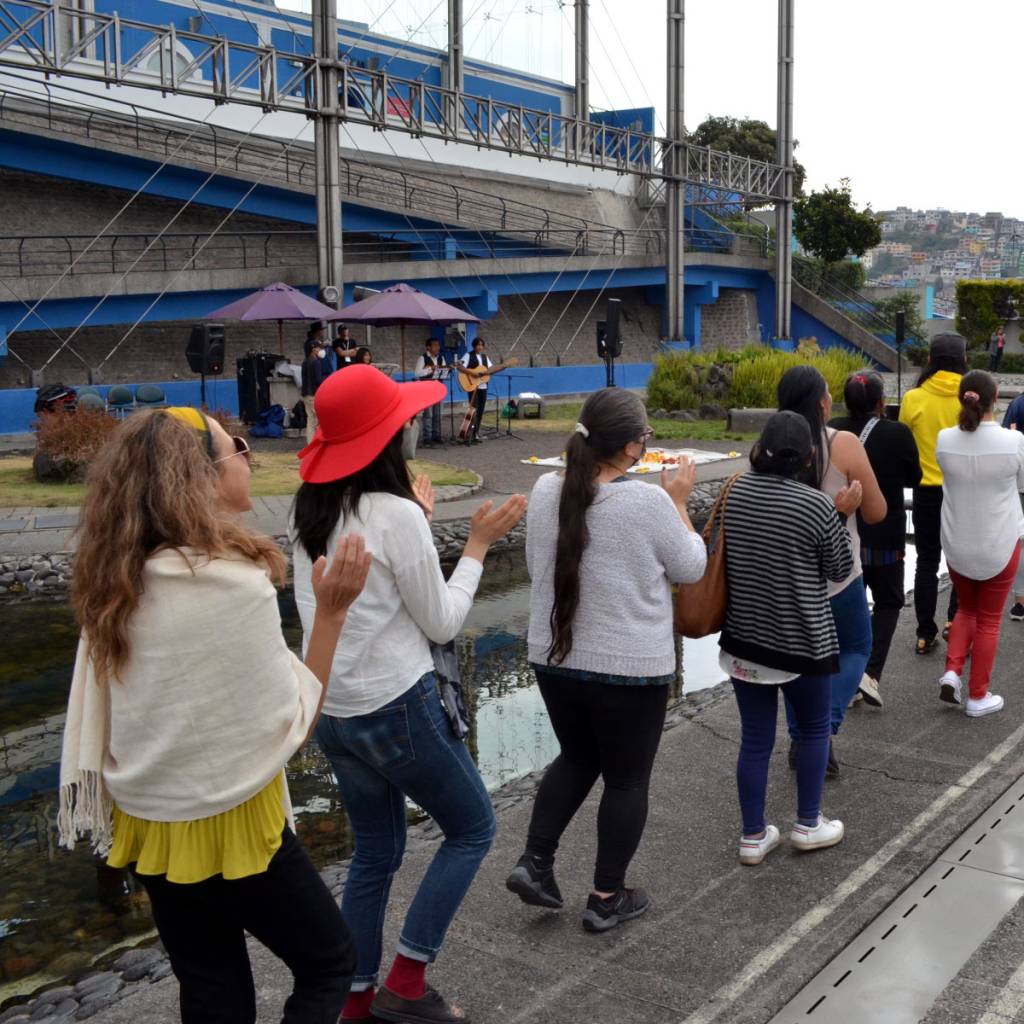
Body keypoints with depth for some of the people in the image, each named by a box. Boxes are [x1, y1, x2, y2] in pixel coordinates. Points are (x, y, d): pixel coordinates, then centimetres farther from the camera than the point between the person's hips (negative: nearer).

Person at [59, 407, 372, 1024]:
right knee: (331, 963, 16)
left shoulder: (114, 584, -3)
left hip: (150, 826, 7)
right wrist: (333, 611, -15)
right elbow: (292, 725, -17)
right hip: (232, 827, -7)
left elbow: (98, 716, 4)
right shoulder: (235, 582, -23)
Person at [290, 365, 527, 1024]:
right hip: (398, 706, -7)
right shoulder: (395, 514, -18)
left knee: (376, 851, 20)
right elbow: (441, 623, -10)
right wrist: (478, 545, -1)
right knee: (472, 828, 13)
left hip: (334, 713, 7)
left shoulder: (311, 511, 3)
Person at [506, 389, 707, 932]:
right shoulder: (648, 501, -20)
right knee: (627, 778, 13)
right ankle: (607, 897, 21)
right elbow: (690, 568, -5)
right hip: (630, 666, -5)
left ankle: (534, 862, 18)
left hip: (555, 658, 5)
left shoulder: (545, 491, -4)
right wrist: (678, 502, 5)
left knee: (577, 759, 26)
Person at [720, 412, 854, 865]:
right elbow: (840, 569, -5)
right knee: (815, 730, 19)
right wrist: (840, 514, 4)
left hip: (743, 639, 4)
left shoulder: (734, 493, -4)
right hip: (801, 641, -4)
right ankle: (808, 824, 29)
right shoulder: (817, 504, -17)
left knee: (755, 738, 13)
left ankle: (753, 836, 21)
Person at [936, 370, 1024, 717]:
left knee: (966, 610, 25)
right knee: (988, 620, 13)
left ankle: (952, 672, 8)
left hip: (956, 544, 2)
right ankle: (978, 696, 20)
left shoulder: (945, 440, -11)